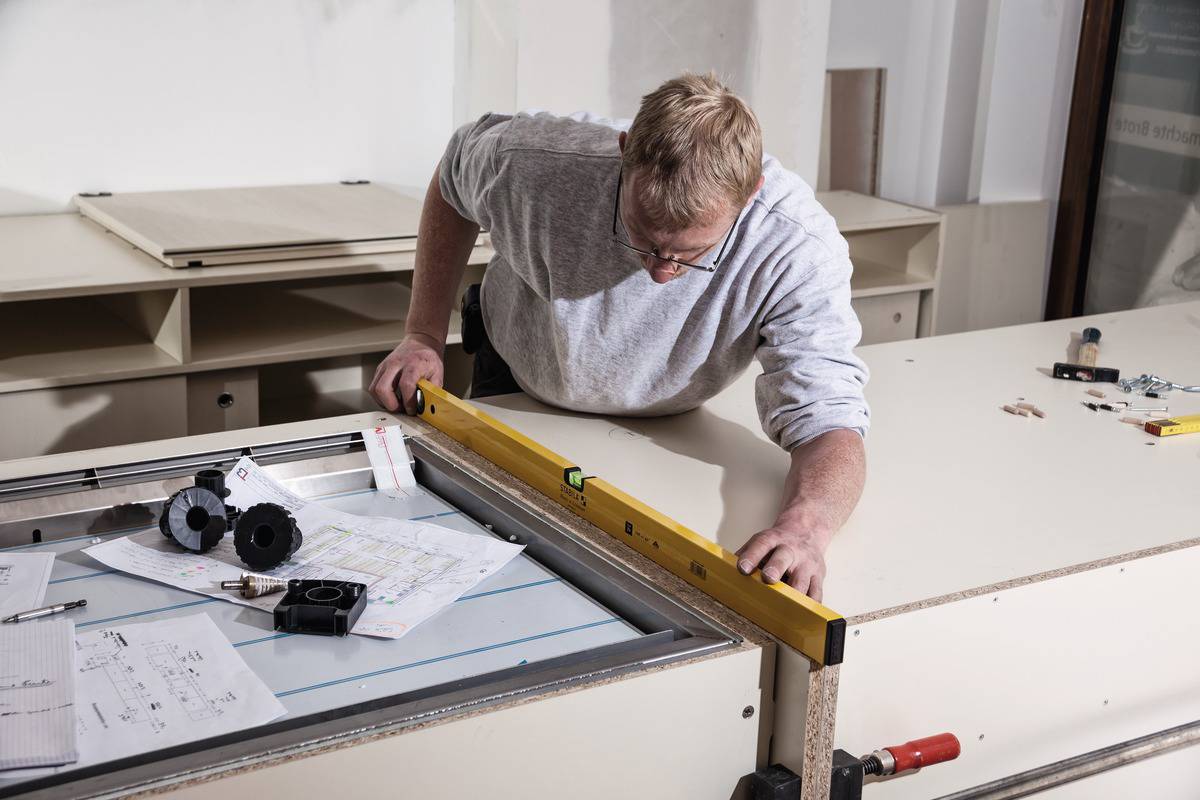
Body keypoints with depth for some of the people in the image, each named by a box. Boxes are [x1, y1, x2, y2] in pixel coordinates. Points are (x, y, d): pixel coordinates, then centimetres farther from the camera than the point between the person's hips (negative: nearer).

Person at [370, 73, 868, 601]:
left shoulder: (801, 246, -36)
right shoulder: (534, 163, -33)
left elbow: (828, 422, -37)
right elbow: (452, 179, -8)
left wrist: (805, 524, -60)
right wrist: (424, 334, -11)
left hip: (665, 433, 0)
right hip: (516, 391, 0)